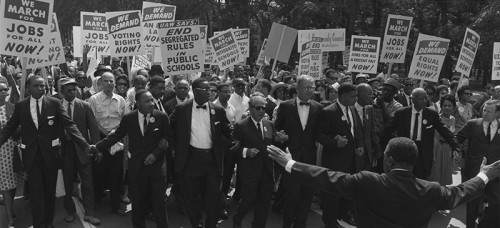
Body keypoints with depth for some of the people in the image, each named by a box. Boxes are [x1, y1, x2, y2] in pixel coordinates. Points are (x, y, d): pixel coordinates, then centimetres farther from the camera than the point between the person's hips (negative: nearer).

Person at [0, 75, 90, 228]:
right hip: (31, 153, 0)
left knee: (50, 189, 13)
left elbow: (69, 124, -11)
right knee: (36, 191, 0)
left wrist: (84, 144, -22)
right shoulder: (20, 106, 0)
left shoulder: (54, 103, -5)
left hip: (50, 152, 0)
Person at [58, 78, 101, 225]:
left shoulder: (85, 106, 0)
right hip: (64, 148, 1)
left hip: (82, 148, -1)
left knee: (87, 182, 2)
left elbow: (93, 128, -1)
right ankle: (70, 211, 27)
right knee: (68, 182, 11)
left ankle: (89, 213, 11)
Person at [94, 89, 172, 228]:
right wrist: (97, 147, 1)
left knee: (159, 201, 2)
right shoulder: (128, 118, 0)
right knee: (138, 201, 11)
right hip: (137, 166, 1)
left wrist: (156, 154, -10)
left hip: (156, 164, -1)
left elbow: (168, 138, 0)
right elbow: (116, 135, 6)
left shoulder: (162, 117, -5)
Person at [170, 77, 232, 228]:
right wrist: (175, 148, 7)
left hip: (212, 158, 1)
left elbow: (227, 131, 8)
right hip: (190, 158, -1)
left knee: (214, 194, 5)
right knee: (192, 195, 12)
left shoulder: (218, 110, -1)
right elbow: (170, 128, 8)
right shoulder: (182, 109, -4)